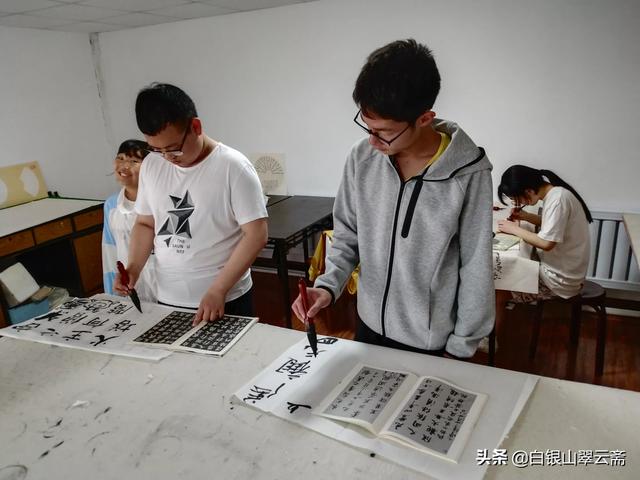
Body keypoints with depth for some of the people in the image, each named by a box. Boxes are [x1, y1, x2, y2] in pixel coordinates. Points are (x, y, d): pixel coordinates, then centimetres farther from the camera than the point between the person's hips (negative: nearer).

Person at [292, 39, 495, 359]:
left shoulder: (468, 174, -20)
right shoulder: (361, 158, -10)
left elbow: (476, 270, -12)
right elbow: (347, 235, 1)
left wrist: (460, 345, -6)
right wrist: (328, 285, -14)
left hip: (432, 341, -3)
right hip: (370, 326, 4)